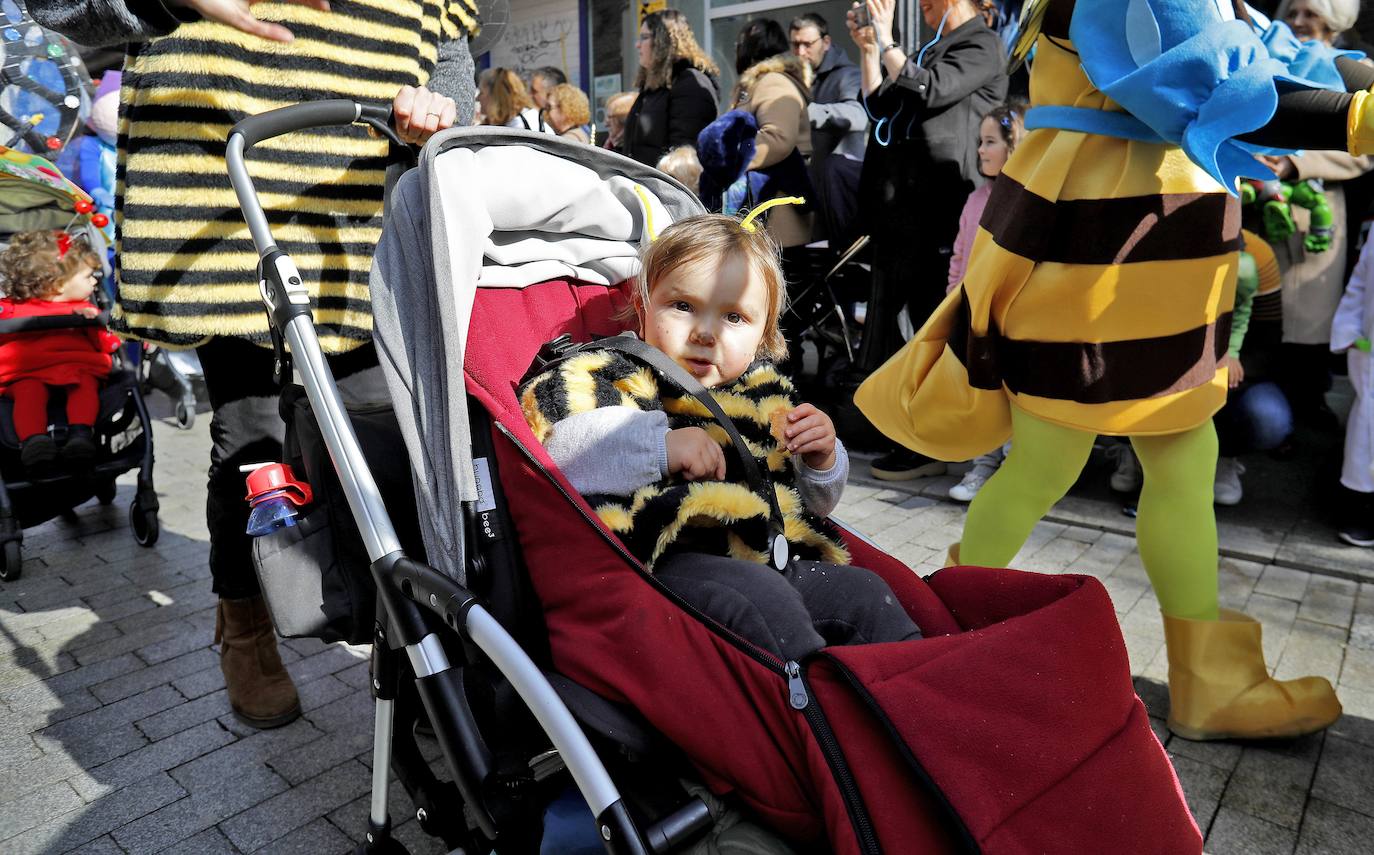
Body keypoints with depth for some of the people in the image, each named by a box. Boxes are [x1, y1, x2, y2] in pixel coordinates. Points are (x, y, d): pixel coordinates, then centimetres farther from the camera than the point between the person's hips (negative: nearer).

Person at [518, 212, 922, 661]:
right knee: (761, 599, -30)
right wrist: (659, 447, -24)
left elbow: (811, 503, 28)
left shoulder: (764, 396, 20)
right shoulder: (620, 379, 2)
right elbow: (556, 453, -17)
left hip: (771, 561, 7)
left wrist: (821, 460, 5)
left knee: (862, 591, -4)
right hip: (672, 564, -7)